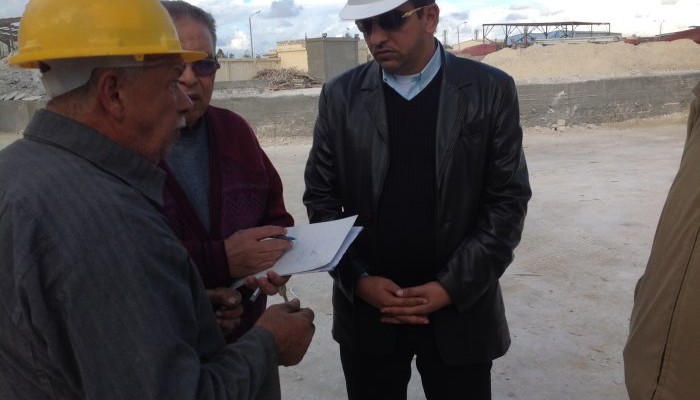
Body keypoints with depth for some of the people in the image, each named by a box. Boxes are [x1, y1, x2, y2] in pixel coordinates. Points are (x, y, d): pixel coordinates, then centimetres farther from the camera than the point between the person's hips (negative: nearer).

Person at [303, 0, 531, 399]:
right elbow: (321, 198, 2)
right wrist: (358, 279, -9)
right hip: (365, 309, 1)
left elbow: (508, 201, -5)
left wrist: (451, 287, -11)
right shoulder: (341, 95, -1)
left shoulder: (491, 90, -4)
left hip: (460, 310, -1)